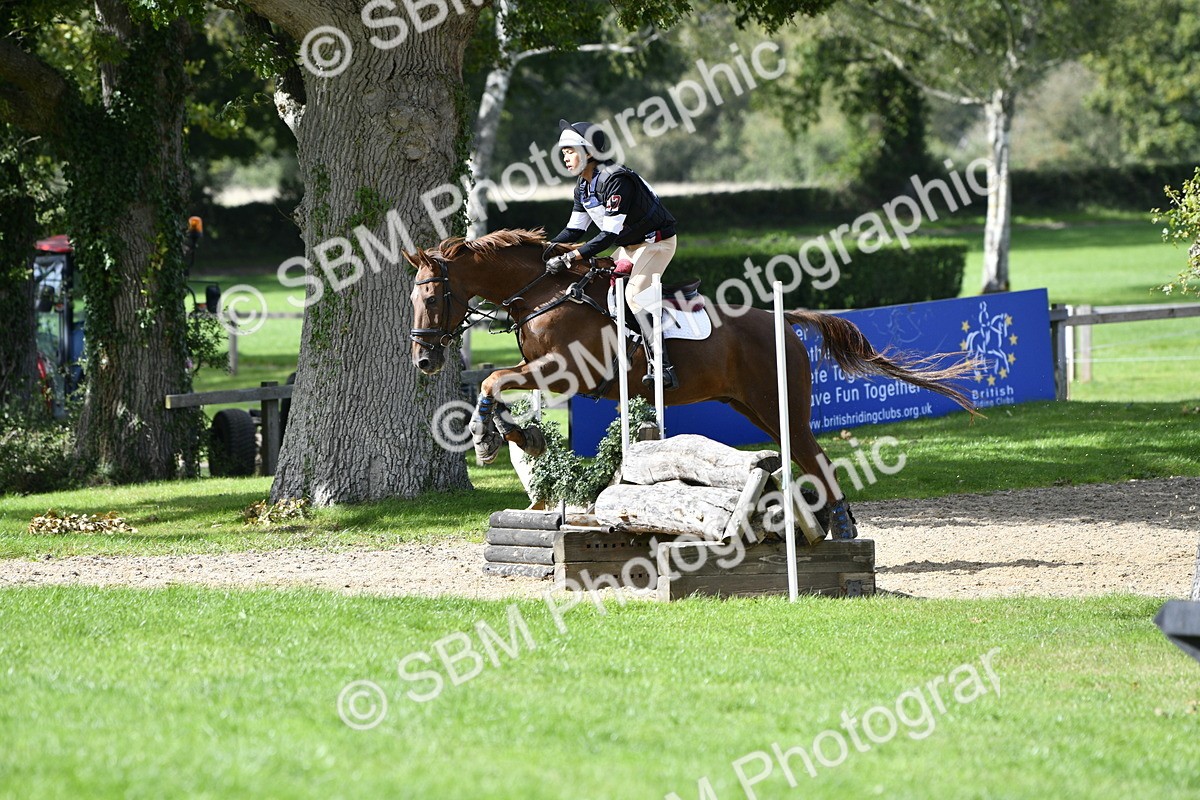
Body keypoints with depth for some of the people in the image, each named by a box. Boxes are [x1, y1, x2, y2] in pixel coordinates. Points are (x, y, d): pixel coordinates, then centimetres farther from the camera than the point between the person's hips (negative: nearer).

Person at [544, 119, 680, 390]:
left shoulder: (615, 179, -27)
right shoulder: (583, 187, 3)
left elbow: (609, 234, -31)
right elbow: (575, 229, 9)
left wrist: (570, 258, -34)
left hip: (658, 241, -10)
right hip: (629, 246, 10)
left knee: (636, 292, -26)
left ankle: (660, 365, -32)